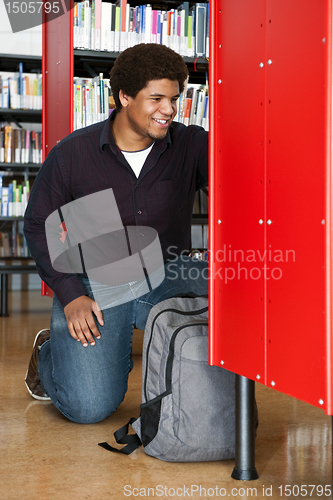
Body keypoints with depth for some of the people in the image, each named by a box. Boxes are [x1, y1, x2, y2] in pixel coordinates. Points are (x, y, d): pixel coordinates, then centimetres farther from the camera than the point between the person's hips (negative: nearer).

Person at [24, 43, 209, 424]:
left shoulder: (190, 146, -3)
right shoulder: (72, 154, -6)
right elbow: (38, 225, 1)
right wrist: (70, 295, -9)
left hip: (166, 277, 2)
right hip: (93, 283, -2)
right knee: (90, 405, -15)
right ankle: (49, 351, 20)